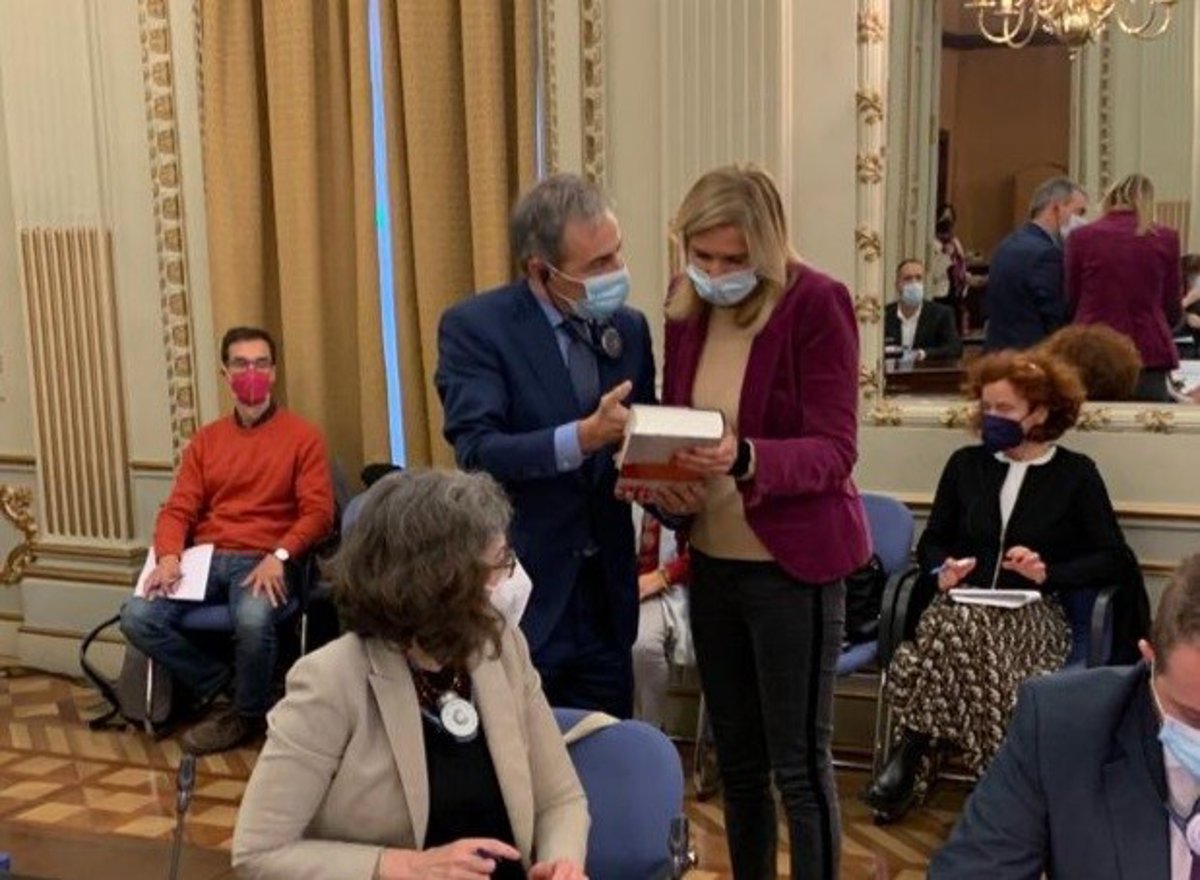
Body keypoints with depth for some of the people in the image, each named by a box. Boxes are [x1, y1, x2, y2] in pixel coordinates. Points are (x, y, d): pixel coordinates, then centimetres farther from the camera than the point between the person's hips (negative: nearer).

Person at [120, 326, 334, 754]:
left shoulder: (302, 436, 3)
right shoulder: (205, 440, 16)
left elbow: (317, 511, -5)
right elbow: (178, 509, 10)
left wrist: (278, 556, -21)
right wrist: (169, 556, -11)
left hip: (264, 561, -4)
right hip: (207, 558, 4)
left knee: (253, 619, -36)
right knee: (137, 617, -20)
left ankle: (247, 713, -6)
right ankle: (220, 684, 2)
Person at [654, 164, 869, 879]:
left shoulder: (818, 303, -14)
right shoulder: (688, 304, 4)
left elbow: (834, 450, -19)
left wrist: (744, 459, -36)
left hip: (793, 563, -6)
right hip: (712, 560, 6)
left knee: (799, 762, 2)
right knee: (736, 757, 16)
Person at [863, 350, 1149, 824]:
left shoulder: (1075, 473, 10)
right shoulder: (966, 464, 18)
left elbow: (1113, 559, 8)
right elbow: (931, 541, 23)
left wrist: (1049, 572, -8)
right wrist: (941, 570, -1)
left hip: (1035, 614, -2)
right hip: (964, 606, 2)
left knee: (960, 627, -38)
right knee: (954, 629, -38)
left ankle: (911, 757, -31)